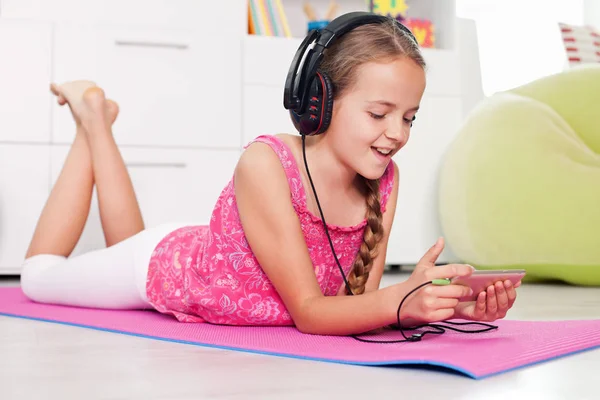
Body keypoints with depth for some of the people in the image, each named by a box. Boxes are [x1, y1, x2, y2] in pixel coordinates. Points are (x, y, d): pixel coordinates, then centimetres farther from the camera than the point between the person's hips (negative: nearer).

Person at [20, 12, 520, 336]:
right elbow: (307, 311, -39)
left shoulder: (384, 181, -22)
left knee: (129, 245, 34)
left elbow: (362, 302, -23)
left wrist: (448, 303, -42)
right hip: (163, 265, -5)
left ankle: (99, 124, 41)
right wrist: (402, 301, -56)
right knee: (41, 274, 22)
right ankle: (93, 120, 30)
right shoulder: (266, 163, -40)